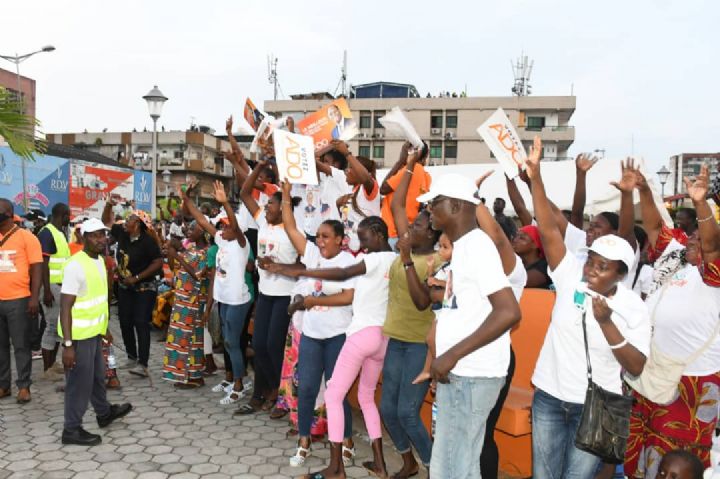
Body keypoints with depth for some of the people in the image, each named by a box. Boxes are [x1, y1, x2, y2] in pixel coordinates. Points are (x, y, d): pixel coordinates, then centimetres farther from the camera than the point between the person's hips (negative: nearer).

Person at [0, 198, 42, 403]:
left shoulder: (26, 237, -4)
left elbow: (36, 268, -5)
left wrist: (34, 297, -12)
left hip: (18, 300, -4)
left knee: (21, 345, 3)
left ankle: (23, 386, 11)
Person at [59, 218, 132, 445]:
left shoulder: (99, 260, 7)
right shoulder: (75, 266, -22)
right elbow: (65, 307, -23)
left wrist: (104, 328, 22)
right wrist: (67, 344, -26)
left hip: (94, 331, 9)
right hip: (79, 335, -9)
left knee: (97, 376, 24)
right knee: (80, 382, 3)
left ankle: (104, 413, 42)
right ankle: (72, 429, 17)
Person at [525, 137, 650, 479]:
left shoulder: (633, 307, -9)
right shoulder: (571, 277, -6)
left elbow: (636, 367, -12)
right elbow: (549, 230, -16)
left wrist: (606, 324, -24)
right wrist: (535, 177, -25)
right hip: (548, 397, 2)